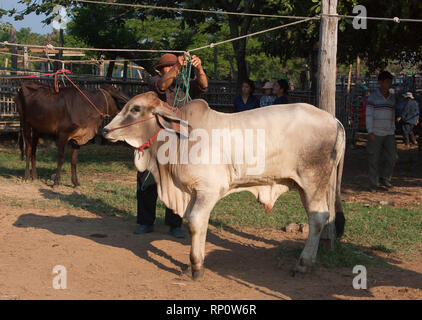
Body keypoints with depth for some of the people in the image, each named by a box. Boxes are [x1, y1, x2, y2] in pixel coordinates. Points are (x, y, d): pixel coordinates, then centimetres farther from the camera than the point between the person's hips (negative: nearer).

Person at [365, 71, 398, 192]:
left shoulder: (392, 96, 9)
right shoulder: (372, 97, -5)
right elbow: (369, 115, -8)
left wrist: (393, 129, 15)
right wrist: (370, 131, -17)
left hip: (389, 133, 4)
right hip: (375, 133, -4)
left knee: (392, 157, -4)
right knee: (374, 159, 0)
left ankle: (384, 178, 17)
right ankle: (373, 184, 9)